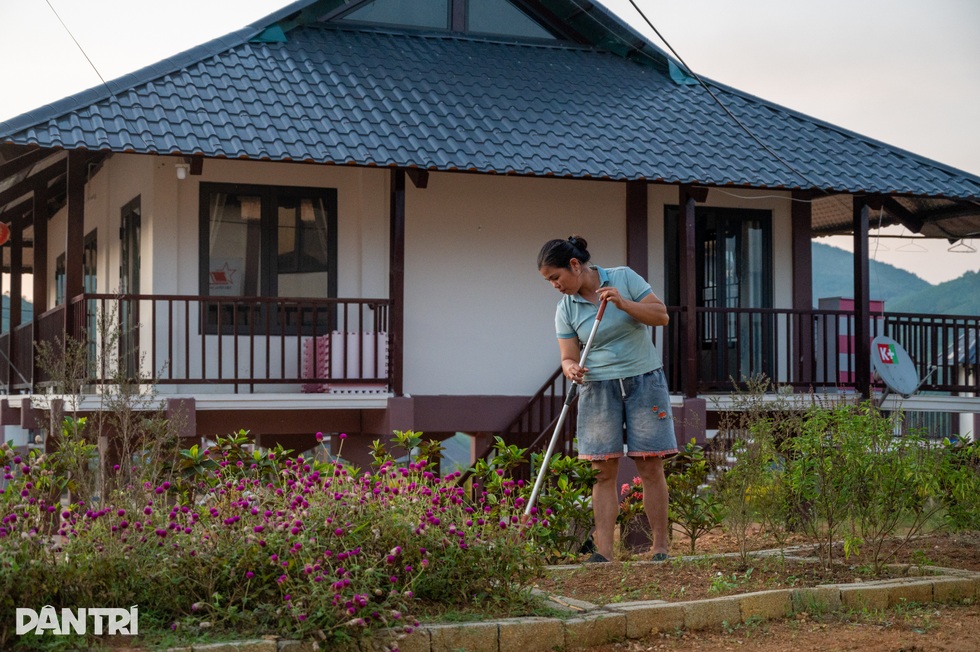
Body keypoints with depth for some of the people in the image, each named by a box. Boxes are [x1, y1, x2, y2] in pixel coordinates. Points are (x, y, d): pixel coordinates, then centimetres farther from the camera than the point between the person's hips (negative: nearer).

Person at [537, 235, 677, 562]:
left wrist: (623, 303, -19)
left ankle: (660, 548, 3)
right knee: (603, 472, -4)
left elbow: (661, 315, -5)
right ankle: (603, 552, -4)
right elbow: (568, 357, 0)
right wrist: (571, 369, -23)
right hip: (599, 388, 2)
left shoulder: (624, 278, -4)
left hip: (644, 380, -1)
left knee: (651, 467, -3)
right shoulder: (565, 309, 1)